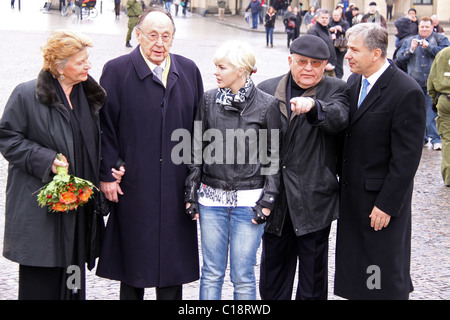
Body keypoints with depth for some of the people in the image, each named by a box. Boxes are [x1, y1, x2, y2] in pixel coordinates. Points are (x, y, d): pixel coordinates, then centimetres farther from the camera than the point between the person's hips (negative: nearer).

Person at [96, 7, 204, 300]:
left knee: (173, 254, 9)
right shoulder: (117, 70, -4)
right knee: (134, 256, 6)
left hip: (177, 184, 3)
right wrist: (107, 173, -9)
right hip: (133, 183, -3)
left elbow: (199, 124, 10)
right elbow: (105, 126, -4)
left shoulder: (189, 70, 7)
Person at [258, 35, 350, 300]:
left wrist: (313, 106, -44)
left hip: (314, 199, -3)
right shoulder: (267, 90, 7)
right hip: (274, 199, 3)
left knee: (313, 277, 7)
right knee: (273, 268, 14)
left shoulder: (336, 90, -1)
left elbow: (339, 119, -23)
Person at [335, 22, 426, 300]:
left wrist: (387, 204, -18)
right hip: (352, 194, 8)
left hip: (382, 196, -7)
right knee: (355, 275, 15)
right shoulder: (354, 81, 7)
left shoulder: (407, 92, -18)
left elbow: (407, 157, -18)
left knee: (385, 280, 2)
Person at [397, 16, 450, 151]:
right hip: (415, 83, 4)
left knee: (433, 111, -10)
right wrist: (411, 49, -6)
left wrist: (428, 46, -14)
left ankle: (435, 139, -8)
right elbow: (399, 57, 9)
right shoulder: (409, 41, 17)